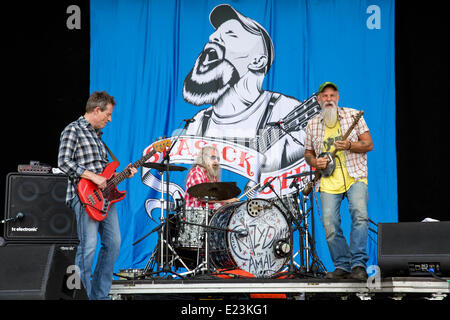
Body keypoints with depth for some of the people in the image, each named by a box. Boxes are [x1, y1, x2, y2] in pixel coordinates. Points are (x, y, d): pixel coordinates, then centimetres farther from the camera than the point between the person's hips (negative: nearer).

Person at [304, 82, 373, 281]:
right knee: (330, 223, -10)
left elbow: (368, 144, 3)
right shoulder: (312, 125, 12)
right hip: (328, 180, 2)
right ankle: (342, 266, 0)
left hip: (355, 176, -2)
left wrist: (349, 146, -16)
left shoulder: (352, 115, 6)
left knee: (359, 214, -23)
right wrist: (314, 162, -2)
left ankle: (358, 265, -23)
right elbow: (308, 153, 22)